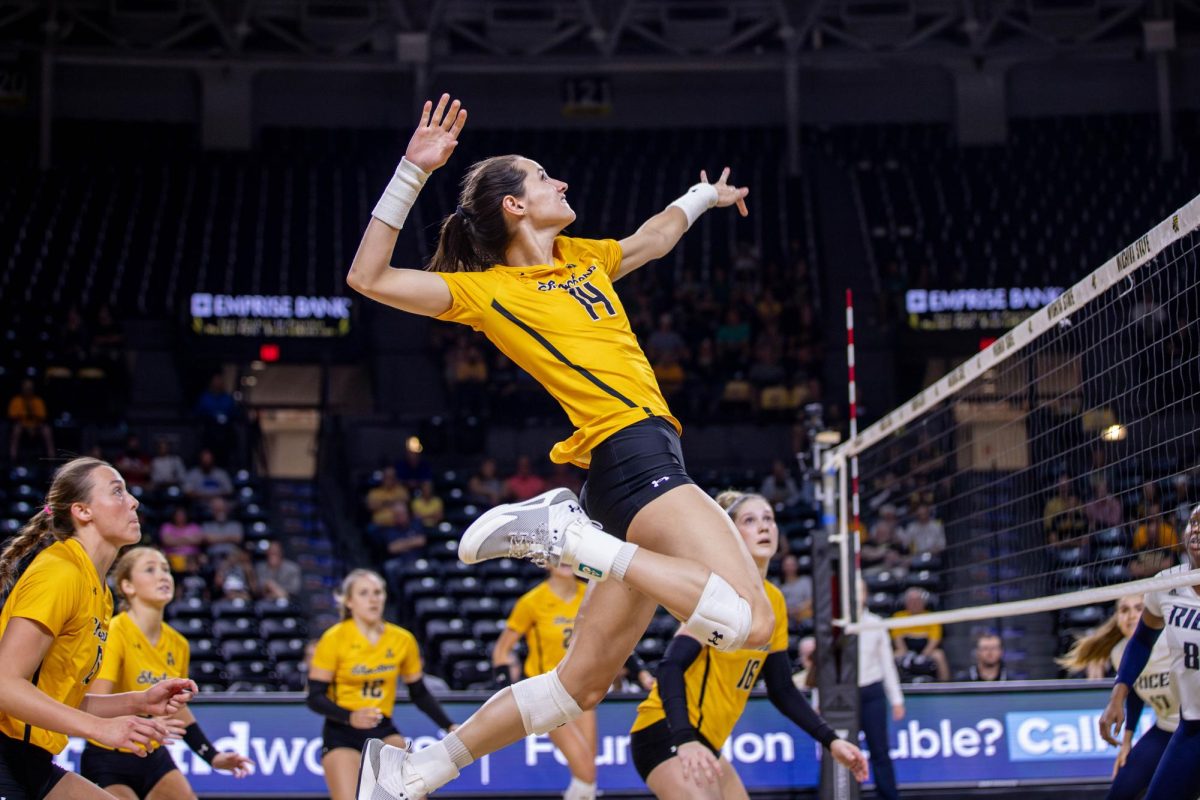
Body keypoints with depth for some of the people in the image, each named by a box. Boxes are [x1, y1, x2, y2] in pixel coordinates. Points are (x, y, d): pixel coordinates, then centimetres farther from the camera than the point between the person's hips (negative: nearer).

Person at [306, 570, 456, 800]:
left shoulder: (403, 640, -1)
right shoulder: (333, 639, -11)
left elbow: (420, 694, 10)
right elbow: (315, 697, -13)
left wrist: (450, 727, -2)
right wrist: (350, 717, -30)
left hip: (383, 731, 3)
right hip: (341, 734, -3)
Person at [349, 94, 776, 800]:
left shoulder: (583, 259, 23)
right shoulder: (488, 289, 2)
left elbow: (651, 241, 45)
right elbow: (369, 279, -6)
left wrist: (703, 197, 55)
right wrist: (414, 171, -11)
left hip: (646, 466, 8)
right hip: (631, 451, -8)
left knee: (582, 682, 8)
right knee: (748, 621, -26)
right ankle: (566, 536, -15)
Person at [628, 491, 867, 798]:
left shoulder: (775, 602, 9)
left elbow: (781, 689, 17)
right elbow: (670, 668, -24)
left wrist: (830, 740, 8)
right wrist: (686, 740, -37)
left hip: (707, 741, 9)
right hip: (668, 734, -9)